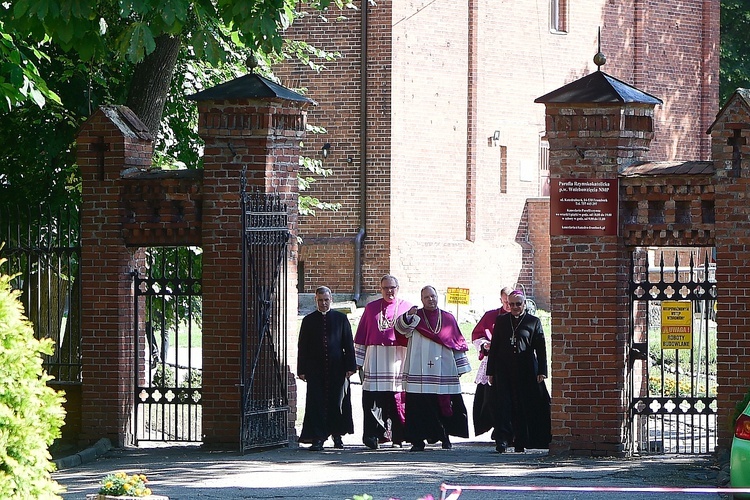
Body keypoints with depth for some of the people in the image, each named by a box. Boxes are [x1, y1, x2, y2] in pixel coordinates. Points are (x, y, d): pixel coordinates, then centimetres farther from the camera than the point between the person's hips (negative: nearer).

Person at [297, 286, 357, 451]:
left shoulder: (341, 318, 7)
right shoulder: (308, 320, 7)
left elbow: (348, 343, 7)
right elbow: (302, 346, 7)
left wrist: (350, 366, -1)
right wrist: (302, 370, 0)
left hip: (337, 368, 0)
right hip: (315, 369, 0)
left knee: (337, 402, 4)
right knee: (316, 403, -4)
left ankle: (337, 435, 19)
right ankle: (317, 438, -2)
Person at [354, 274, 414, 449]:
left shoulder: (407, 307, 11)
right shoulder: (371, 308, 14)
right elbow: (361, 336, 14)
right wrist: (359, 361, 9)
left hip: (398, 358, -1)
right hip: (375, 360, 1)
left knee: (397, 400, -2)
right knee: (372, 400, -8)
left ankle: (397, 436, 8)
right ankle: (372, 436, -8)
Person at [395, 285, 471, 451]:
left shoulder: (448, 319, 13)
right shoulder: (415, 317, 8)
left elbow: (457, 343, 15)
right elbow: (401, 327, -11)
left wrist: (461, 367, 12)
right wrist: (408, 316, -32)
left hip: (443, 372, 2)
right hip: (419, 372, -2)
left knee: (444, 405, 2)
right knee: (419, 405, -6)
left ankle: (445, 436, 16)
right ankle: (418, 440, -5)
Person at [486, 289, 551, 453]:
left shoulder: (533, 322, 6)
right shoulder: (501, 321, 12)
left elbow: (541, 348, 3)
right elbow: (494, 347, 13)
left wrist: (542, 371, -5)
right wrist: (490, 372, 8)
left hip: (526, 370, -1)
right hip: (504, 369, 1)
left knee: (524, 406, 2)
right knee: (503, 404, -9)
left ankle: (520, 441, 10)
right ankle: (502, 440, -15)